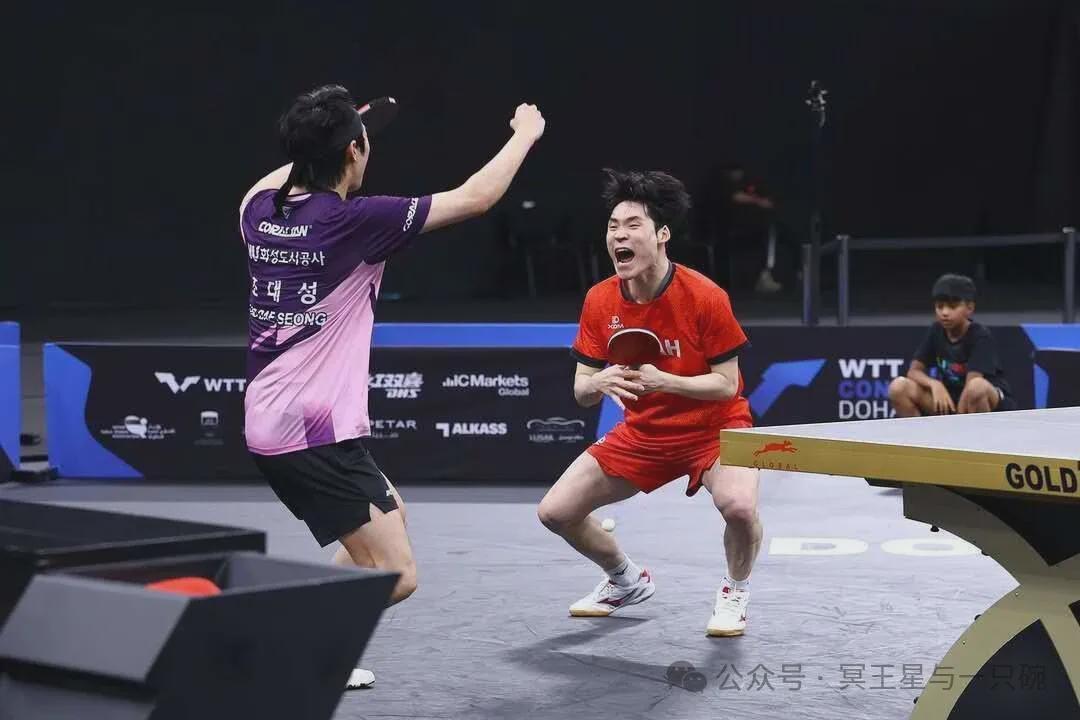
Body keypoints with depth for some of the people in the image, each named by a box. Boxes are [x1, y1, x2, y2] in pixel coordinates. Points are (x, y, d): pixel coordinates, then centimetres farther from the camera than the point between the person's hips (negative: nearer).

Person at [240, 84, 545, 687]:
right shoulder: (355, 221, -15)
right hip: (317, 433, -9)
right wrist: (525, 135, 10)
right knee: (395, 576, -8)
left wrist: (322, 141, 35)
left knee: (392, 512, 27)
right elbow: (475, 198, -5)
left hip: (270, 425, 9)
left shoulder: (261, 211, 4)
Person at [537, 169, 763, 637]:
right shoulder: (599, 301, -9)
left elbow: (727, 385, -17)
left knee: (738, 505, -34)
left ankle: (735, 591, 1)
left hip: (713, 427, -5)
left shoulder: (704, 297, -21)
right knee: (555, 511, -1)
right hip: (641, 432, 5)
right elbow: (581, 392, -4)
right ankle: (628, 581, 29)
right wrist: (600, 382, -29)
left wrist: (664, 382, -32)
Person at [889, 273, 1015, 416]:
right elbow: (914, 371, -2)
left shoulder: (980, 336, -17)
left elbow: (973, 386, -25)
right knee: (898, 387, -15)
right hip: (950, 399, 5)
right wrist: (934, 384, -24)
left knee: (978, 387, -40)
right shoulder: (936, 332, 0)